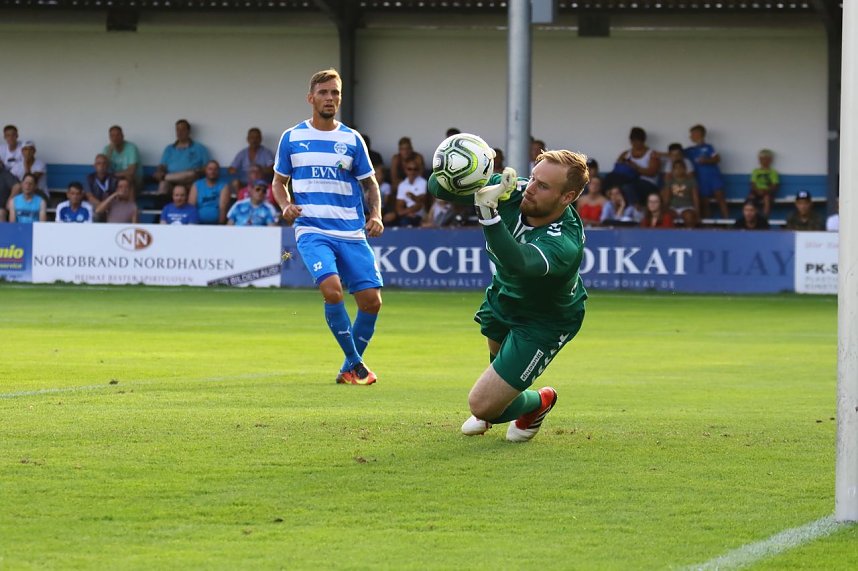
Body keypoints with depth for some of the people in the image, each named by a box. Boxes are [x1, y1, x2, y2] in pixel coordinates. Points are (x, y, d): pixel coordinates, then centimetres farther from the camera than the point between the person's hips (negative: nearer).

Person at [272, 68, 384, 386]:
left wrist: (376, 215, -3)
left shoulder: (352, 139, 8)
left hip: (352, 234, 2)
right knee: (332, 290, -24)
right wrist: (285, 205, -5)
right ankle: (355, 362, -7)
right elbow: (279, 181, 16)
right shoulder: (292, 138, 6)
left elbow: (369, 183, 14)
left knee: (371, 300, -5)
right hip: (312, 231, -2)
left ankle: (350, 367, 17)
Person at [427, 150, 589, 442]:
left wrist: (488, 213, -73)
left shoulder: (565, 243, -43)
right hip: (504, 295, 6)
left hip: (545, 322, -6)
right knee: (497, 353, 35)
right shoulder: (513, 191, -26)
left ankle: (537, 403, 25)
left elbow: (517, 263, -62)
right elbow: (438, 188, -25)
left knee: (481, 405, -8)